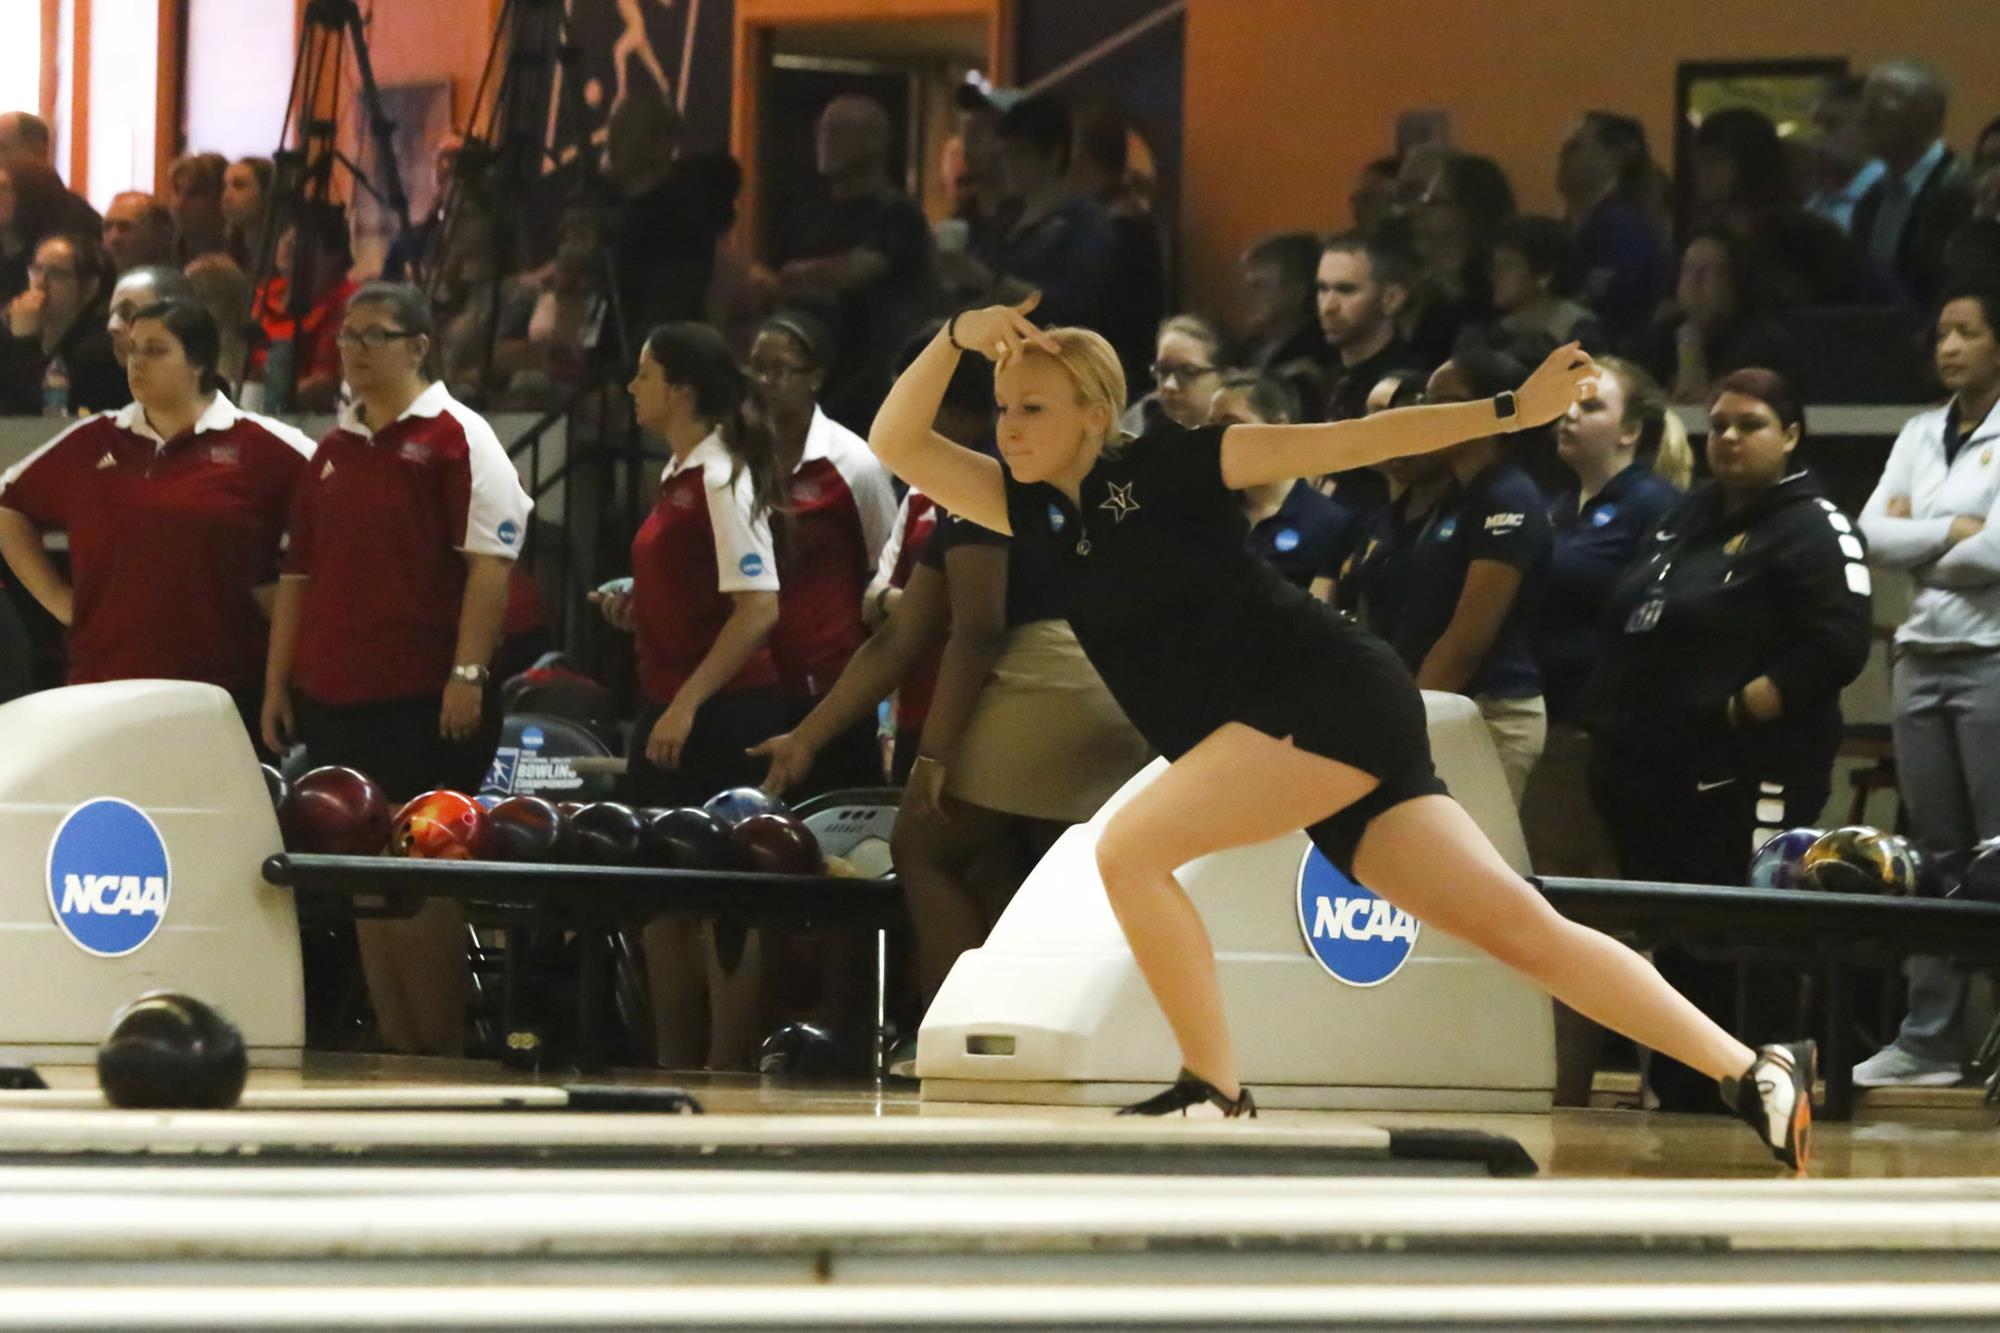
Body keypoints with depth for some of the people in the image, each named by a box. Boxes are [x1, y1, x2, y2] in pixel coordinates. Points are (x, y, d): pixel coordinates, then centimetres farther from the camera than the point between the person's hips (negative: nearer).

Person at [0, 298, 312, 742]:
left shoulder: (258, 446, -2)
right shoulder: (92, 444, 9)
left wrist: (284, 596, -2)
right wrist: (57, 598, 12)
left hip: (223, 689, -3)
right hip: (104, 685, 3)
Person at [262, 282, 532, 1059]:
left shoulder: (456, 439, -3)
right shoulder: (334, 451, 16)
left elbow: (490, 564, -10)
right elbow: (299, 573, 19)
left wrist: (467, 674, -17)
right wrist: (278, 683, 14)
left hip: (425, 702, -7)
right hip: (333, 698, 7)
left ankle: (443, 1049, -2)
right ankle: (393, 1046, 10)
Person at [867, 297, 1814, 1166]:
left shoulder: (1162, 468, -4)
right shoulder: (1032, 512, 13)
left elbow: (1345, 444, -5)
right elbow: (896, 444, 8)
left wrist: (1513, 411, -9)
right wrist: (957, 338, -7)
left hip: (1334, 699, -7)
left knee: (1128, 848, -17)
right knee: (1518, 928, 0)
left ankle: (1213, 1092, -9)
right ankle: (1752, 1075, -3)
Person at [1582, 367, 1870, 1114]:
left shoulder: (1812, 531, -5)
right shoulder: (1687, 520, 20)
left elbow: (1835, 646, -16)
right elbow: (1629, 624, 27)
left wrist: (1735, 712, -19)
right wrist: (1616, 724, 13)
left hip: (1745, 778, -8)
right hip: (1657, 772, 8)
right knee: (1670, 941, 11)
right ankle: (1677, 1092, 18)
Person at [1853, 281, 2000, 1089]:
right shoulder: (1921, 437, 14)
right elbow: (1873, 536, 4)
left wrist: (1920, 551, -2)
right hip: (1923, 657, 6)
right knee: (1935, 855, 8)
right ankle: (1929, 1038, 10)